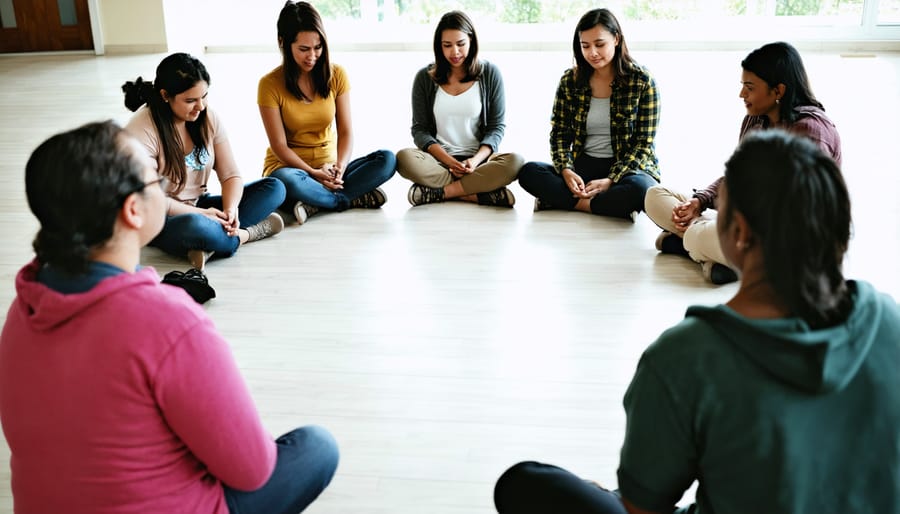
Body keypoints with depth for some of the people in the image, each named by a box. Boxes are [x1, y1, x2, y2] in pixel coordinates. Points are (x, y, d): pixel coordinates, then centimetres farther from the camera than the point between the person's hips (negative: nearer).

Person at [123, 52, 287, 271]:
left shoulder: (208, 118, -2)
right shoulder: (142, 130, -18)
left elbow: (231, 175, -1)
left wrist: (231, 209, -22)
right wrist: (200, 213, -25)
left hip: (200, 207, 7)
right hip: (161, 220, -7)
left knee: (274, 188, -8)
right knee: (194, 225, -42)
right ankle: (244, 234, -12)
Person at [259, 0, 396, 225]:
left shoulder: (336, 75, 0)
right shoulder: (270, 84, -9)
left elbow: (345, 132, -3)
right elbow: (279, 146, -10)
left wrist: (339, 168, -21)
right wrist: (313, 173, -24)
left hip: (328, 168, 3)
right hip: (289, 167, -3)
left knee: (387, 160, -22)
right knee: (287, 182, -41)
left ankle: (314, 203, -25)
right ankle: (352, 198, -19)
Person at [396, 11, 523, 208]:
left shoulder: (490, 74, 3)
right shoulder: (425, 77, 5)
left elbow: (497, 126, 3)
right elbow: (420, 130, 3)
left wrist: (476, 160, -16)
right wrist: (449, 161, -14)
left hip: (478, 160, 0)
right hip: (439, 160, 0)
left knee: (514, 162, -31)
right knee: (404, 158, -32)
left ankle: (438, 192, -24)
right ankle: (485, 194, -29)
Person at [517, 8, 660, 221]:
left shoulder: (642, 81, -5)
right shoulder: (570, 80, 4)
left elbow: (644, 144, -7)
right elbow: (559, 133, 5)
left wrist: (610, 181, -19)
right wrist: (566, 171, -15)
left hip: (627, 168, -3)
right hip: (583, 166, 3)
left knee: (639, 189, -39)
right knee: (528, 172, -23)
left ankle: (561, 200, -19)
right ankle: (614, 207, -24)